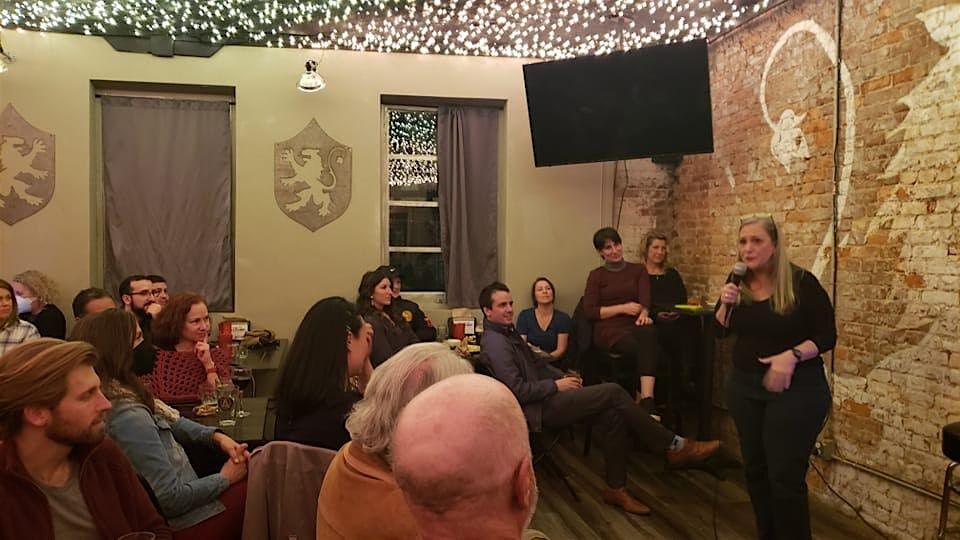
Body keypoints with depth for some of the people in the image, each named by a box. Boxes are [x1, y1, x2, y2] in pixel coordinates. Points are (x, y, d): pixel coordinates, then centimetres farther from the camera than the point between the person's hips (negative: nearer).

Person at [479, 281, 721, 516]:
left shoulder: (508, 332, 16)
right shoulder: (494, 342, -17)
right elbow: (517, 390, -24)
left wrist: (562, 375, 9)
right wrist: (557, 385, -14)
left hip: (546, 399, 10)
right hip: (538, 410, -10)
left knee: (615, 412, -9)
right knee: (613, 392, -17)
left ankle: (615, 488, -1)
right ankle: (674, 446, -6)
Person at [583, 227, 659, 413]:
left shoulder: (638, 270, 18)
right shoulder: (596, 275, 12)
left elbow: (645, 299, 1)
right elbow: (589, 311, 2)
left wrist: (643, 314, -22)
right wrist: (623, 308, -7)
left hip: (634, 326, 1)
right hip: (609, 329, -1)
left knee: (648, 333, -37)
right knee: (637, 347, -35)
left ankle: (647, 401, -47)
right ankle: (637, 397, -23)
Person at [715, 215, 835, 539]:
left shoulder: (801, 283, -13)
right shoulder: (738, 282, 1)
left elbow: (827, 336, -12)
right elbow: (721, 330, 5)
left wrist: (792, 356, -26)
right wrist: (725, 304, -13)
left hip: (796, 390, -5)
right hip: (744, 386, 5)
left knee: (785, 477, -2)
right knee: (754, 469, 15)